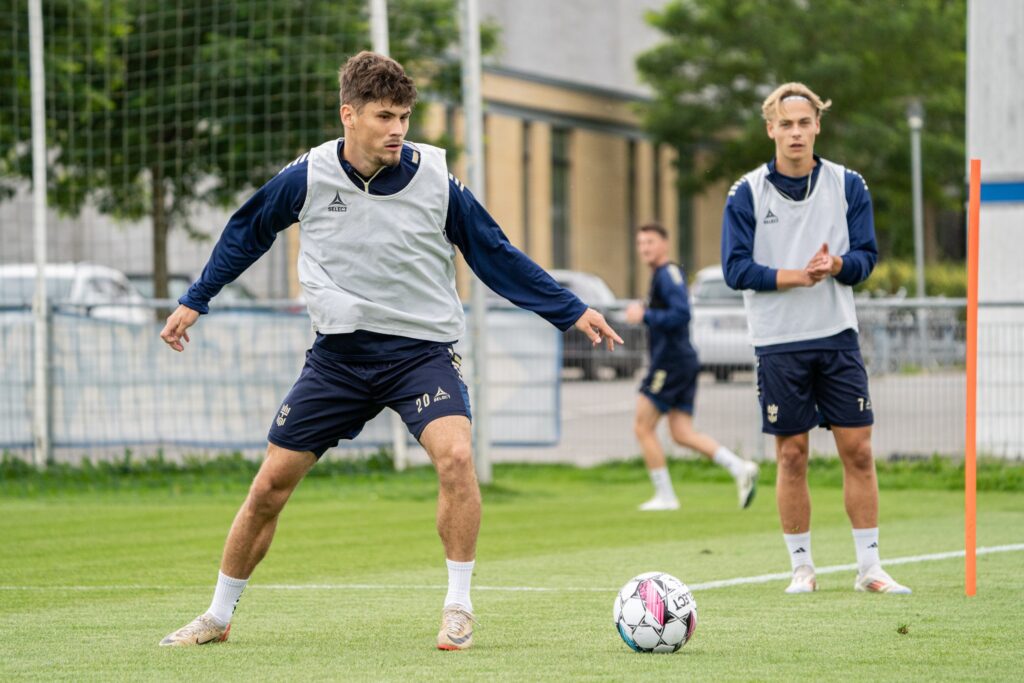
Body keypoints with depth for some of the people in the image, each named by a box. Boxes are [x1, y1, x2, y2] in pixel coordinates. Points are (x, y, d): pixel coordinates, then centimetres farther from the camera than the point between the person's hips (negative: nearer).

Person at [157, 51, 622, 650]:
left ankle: (459, 608, -12)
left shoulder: (436, 183, -9)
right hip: (340, 351, 1)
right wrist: (194, 303, 16)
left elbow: (498, 257, 3)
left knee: (455, 455, -28)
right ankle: (218, 617, 22)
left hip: (422, 348, -1)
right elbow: (245, 234, 12)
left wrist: (573, 313, 2)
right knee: (269, 488, 1)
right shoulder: (307, 179, -6)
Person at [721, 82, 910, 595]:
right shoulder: (747, 193, -1)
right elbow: (736, 269, -6)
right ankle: (801, 567, 12)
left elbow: (866, 257, 2)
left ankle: (869, 566, 7)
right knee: (791, 455, 2)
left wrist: (837, 264, -20)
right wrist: (799, 275, -16)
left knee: (858, 451, 0)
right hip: (778, 342, -2)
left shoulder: (848, 186, 4)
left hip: (837, 336, 2)